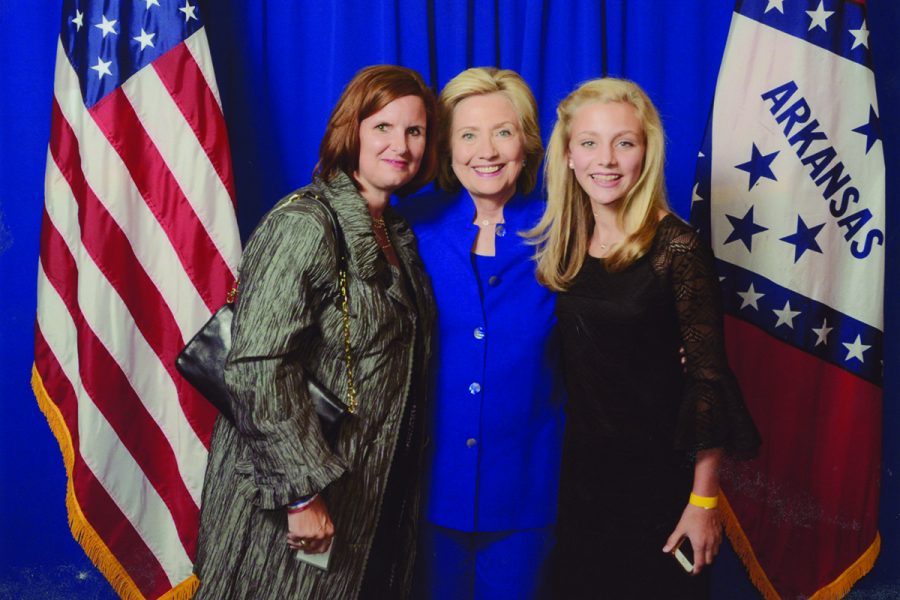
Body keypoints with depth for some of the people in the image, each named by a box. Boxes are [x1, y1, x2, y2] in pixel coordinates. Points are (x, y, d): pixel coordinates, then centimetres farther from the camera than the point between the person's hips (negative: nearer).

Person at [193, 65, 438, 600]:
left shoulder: (399, 233, 8)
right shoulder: (304, 225, -17)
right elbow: (258, 369, -23)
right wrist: (302, 492, -23)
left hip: (375, 491, 8)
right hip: (293, 500, -8)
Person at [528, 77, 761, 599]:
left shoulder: (677, 247, -15)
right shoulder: (564, 243, 1)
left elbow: (707, 376, -15)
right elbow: (565, 359, 8)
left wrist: (704, 499, -14)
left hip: (656, 466, -5)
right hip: (578, 461, 5)